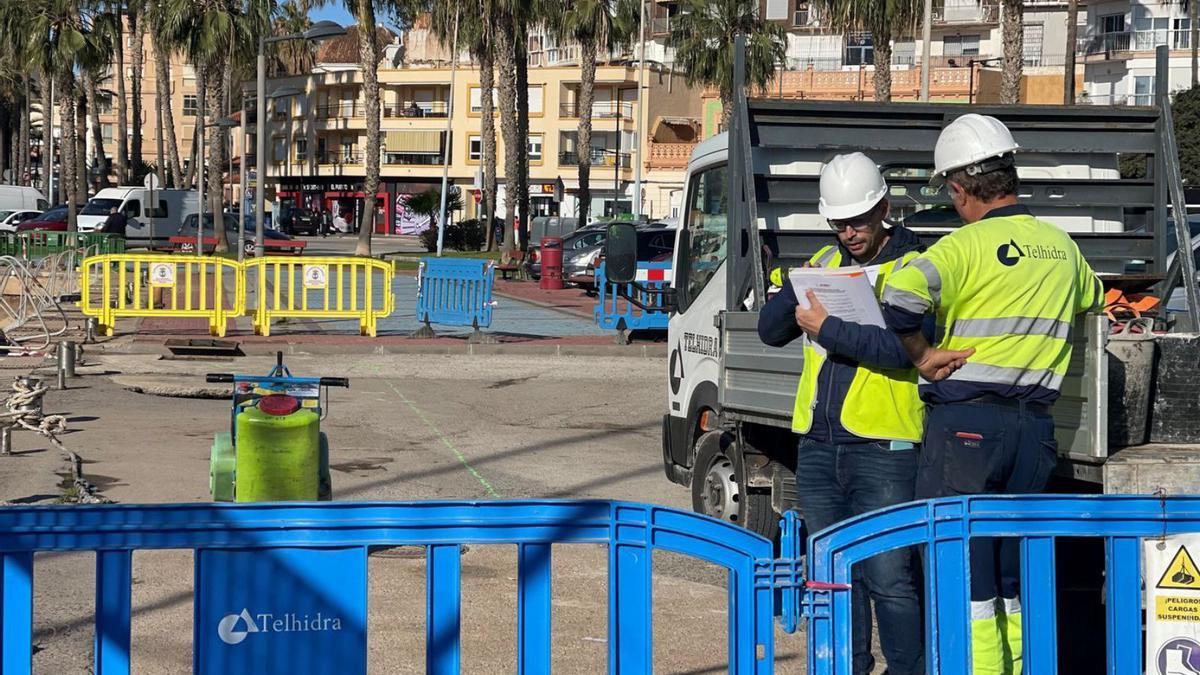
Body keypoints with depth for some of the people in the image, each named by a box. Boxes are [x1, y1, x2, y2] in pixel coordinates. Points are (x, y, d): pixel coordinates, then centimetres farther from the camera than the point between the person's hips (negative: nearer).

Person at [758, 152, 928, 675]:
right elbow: (771, 330, 10)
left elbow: (900, 347, -20)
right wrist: (793, 288, -8)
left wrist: (826, 329, -19)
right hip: (818, 445, 6)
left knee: (887, 579, -5)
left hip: (882, 449, -6)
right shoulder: (824, 263, 14)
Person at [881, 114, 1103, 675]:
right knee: (1017, 576, 14)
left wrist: (922, 357, -11)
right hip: (1035, 425, 6)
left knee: (964, 571, 0)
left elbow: (900, 298, -26)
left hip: (965, 422, -6)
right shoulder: (1061, 246, 10)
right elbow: (1091, 297, 31)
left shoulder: (966, 245, -10)